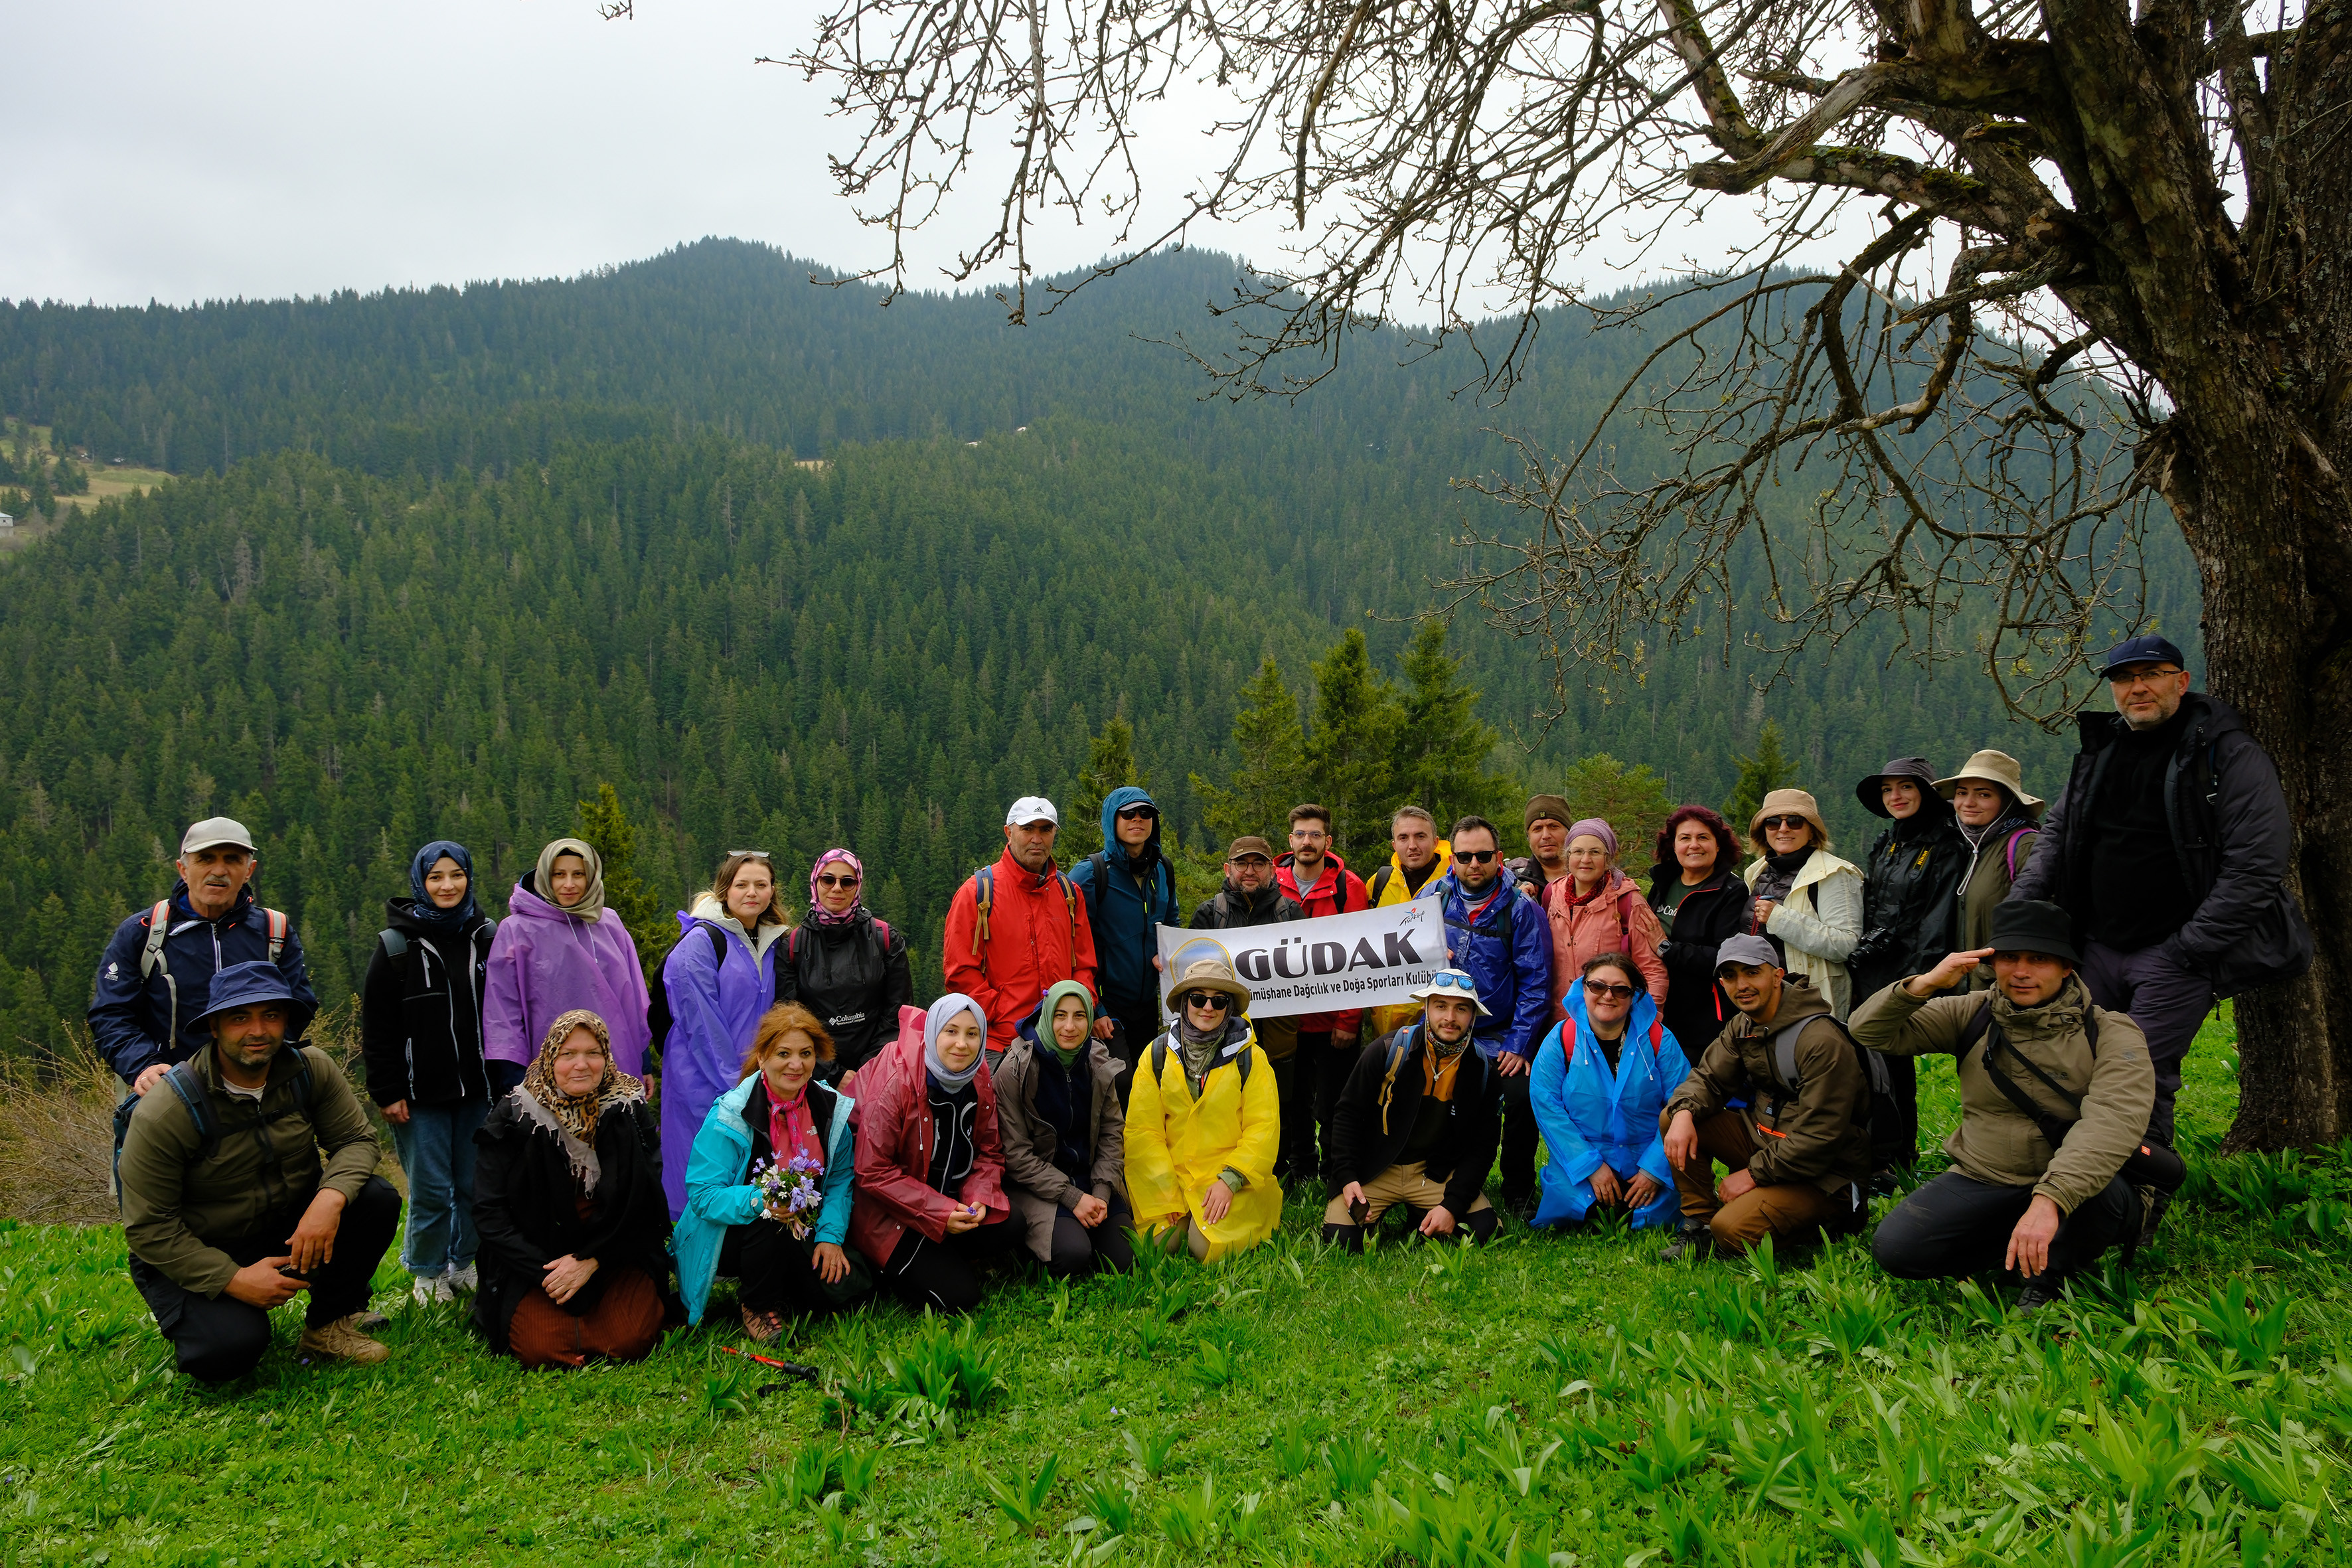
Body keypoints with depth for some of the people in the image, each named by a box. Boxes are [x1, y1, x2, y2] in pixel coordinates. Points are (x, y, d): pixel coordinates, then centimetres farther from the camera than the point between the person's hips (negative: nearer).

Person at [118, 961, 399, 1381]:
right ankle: (202, 1317, 10)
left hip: (290, 1228, 4)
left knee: (376, 1198, -21)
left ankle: (327, 1327, -1)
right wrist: (234, 1279, -26)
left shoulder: (311, 1068, -12)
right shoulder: (164, 1111, -24)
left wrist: (331, 1198, -32)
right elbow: (148, 1228, -19)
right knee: (227, 1352, -29)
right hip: (195, 1254, -4)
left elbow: (356, 1139, -9)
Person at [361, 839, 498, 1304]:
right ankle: (427, 1273, 19)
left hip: (478, 1090, 3)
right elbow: (376, 1026, -2)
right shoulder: (397, 945, -2)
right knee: (432, 1191, -1)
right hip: (421, 1093, -3)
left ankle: (466, 1263, 26)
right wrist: (387, 1091, -7)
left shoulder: (488, 936, 6)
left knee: (476, 1184, 8)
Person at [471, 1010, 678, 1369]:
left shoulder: (630, 1110, -3)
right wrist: (544, 1272, -16)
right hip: (537, 1256, 0)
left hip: (615, 1255, 0)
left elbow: (645, 1204, -4)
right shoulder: (513, 1115, -6)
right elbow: (489, 1211, -7)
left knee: (629, 1341, -21)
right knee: (541, 1349, -22)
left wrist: (590, 1261, -15)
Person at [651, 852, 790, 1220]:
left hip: (754, 1084, 7)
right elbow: (701, 1023, -15)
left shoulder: (770, 944, 12)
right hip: (705, 1082, -6)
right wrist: (733, 1084, -16)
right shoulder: (701, 941, -10)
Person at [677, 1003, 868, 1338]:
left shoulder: (831, 1107, -4)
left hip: (802, 1235, 4)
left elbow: (840, 1179, 0)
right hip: (731, 1235, -4)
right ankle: (757, 1305, -7)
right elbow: (702, 1193, -21)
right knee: (770, 1221, -36)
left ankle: (777, 1290, 16)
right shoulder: (729, 1115, -18)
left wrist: (831, 1235, -16)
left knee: (844, 1286, -17)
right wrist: (756, 1200, -39)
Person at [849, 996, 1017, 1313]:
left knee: (1006, 1231, -18)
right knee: (956, 1296, -16)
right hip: (891, 1215, -6)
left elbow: (989, 1151, 7)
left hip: (953, 1203, 6)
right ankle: (888, 1269, 10)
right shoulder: (896, 1084, -23)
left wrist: (979, 1199, -14)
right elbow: (873, 1172, -20)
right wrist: (940, 1213, -24)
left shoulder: (981, 1080, -3)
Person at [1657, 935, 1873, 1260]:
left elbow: (1820, 1138, -24)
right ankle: (1700, 1226, 1)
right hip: (1767, 1141, 8)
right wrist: (1684, 1113, -16)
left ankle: (1829, 1221, -1)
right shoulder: (1742, 1027, 4)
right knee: (1674, 1117, -5)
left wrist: (1753, 1174, -19)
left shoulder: (1822, 1041, -23)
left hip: (1825, 1174, -8)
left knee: (1732, 1230, -27)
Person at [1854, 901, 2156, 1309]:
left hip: (2067, 1190, -3)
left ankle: (2047, 1277, -6)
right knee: (1895, 1248, -19)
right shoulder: (1972, 1016, 2)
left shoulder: (2110, 1033, -9)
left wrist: (2048, 1200, -43)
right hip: (1980, 1182, 3)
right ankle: (2031, 1251, 1)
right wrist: (1923, 985, -21)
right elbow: (1870, 1032, -1)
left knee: (2103, 1195, -38)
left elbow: (2112, 1123, -27)